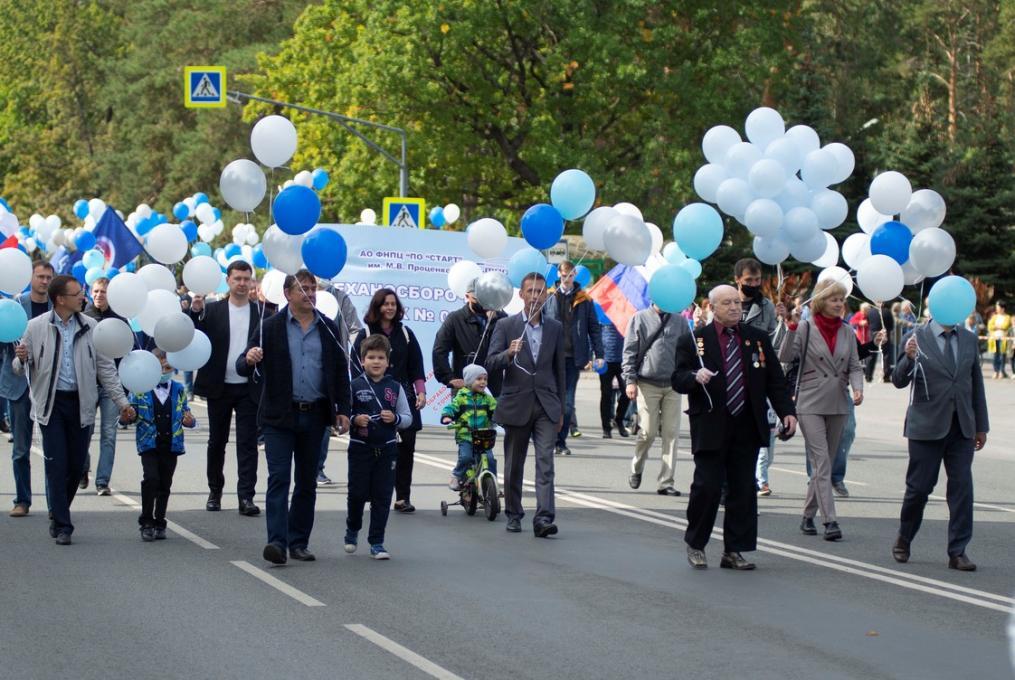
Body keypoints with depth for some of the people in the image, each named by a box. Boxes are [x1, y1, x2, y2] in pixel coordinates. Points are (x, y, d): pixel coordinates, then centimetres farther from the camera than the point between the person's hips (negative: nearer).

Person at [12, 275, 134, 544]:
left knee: (76, 466, 5)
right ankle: (62, 526, -2)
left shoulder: (90, 327, 4)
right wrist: (21, 359, -20)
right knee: (57, 465, -7)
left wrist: (122, 402, 4)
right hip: (52, 403, -2)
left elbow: (105, 368, 9)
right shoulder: (36, 327, -2)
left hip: (81, 403, 2)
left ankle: (58, 517, 25)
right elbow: (20, 370, 4)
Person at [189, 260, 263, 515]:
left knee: (248, 443, -3)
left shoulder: (261, 312, 3)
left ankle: (246, 497, -4)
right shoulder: (211, 310, 3)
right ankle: (215, 492, 24)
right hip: (219, 388, 1)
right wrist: (195, 312, -19)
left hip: (249, 388, -1)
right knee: (217, 441, 11)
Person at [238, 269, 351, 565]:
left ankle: (298, 541, 14)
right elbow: (242, 367, -1)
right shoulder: (271, 327, 0)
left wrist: (343, 410, 5)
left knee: (307, 482, 7)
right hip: (280, 415, -3)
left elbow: (341, 371, 13)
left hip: (314, 416, 3)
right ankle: (277, 541, -17)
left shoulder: (328, 329, 9)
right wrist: (249, 360, -25)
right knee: (279, 478, -11)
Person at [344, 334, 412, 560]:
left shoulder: (395, 387, 4)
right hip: (360, 448, -1)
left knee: (382, 497, 2)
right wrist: (354, 420, -18)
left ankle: (377, 542, 9)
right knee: (357, 493, 4)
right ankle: (352, 531, 31)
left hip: (387, 449, 1)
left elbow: (408, 418, 7)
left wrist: (395, 418, -13)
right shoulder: (354, 386, -1)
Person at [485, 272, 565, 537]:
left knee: (546, 463, -12)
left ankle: (544, 518, -18)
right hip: (517, 405, -1)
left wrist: (561, 410, 13)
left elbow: (559, 369, 14)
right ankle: (513, 515, 23)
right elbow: (491, 365, -4)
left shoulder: (555, 328, 9)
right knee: (514, 465, 9)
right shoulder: (506, 326, 2)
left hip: (546, 406, 1)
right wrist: (509, 353, -25)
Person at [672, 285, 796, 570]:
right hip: (710, 429, -3)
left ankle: (734, 551, 10)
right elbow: (678, 380, -1)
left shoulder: (758, 339, 11)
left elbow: (775, 380, 12)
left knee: (743, 490, 3)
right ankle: (695, 544, 14)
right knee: (707, 487, -5)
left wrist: (787, 411, -1)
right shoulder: (693, 341, 2)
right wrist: (696, 377, -23)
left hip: (747, 429, 3)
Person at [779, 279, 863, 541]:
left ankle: (808, 516, 22)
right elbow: (785, 357, -13)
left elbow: (854, 366, 11)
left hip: (837, 404, 5)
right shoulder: (805, 328, -4)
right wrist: (792, 329, -24)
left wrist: (857, 388, -7)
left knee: (825, 464, 10)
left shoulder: (847, 332, 10)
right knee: (821, 462, -12)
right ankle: (830, 521, -16)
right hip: (810, 403, -5)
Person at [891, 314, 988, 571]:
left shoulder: (969, 339, 7)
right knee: (919, 487, 2)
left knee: (962, 487, -4)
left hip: (962, 427, 3)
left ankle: (957, 552, 1)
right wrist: (908, 358, -30)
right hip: (927, 427, -3)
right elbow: (899, 381, -9)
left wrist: (981, 426, 13)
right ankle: (903, 540, 24)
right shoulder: (917, 338, -5)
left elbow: (976, 383, 13)